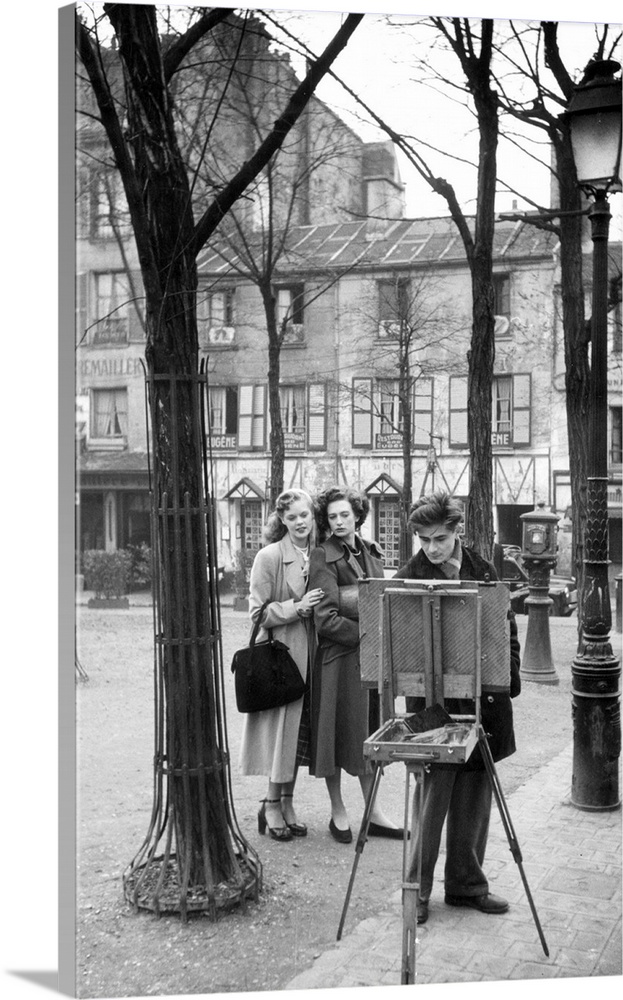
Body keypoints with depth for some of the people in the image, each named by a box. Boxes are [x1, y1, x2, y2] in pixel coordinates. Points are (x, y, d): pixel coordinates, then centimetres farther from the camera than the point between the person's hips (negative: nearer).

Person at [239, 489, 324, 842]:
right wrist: (297, 607, -18)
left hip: (309, 654, 6)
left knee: (300, 731, 11)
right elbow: (258, 612, -10)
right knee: (282, 730, -1)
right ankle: (273, 806, 13)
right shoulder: (269, 557, -9)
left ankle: (287, 804, 23)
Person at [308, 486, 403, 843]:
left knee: (369, 733, 11)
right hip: (339, 656, -5)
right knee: (340, 732, 3)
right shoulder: (323, 557, -8)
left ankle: (374, 813, 20)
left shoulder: (372, 552, 11)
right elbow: (326, 619, -14)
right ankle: (338, 813, 17)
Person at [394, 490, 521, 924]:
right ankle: (417, 891, 13)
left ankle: (468, 884, 27)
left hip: (484, 701, 4)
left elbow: (507, 627, 11)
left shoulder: (483, 570, 4)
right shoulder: (408, 578, -8)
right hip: (434, 704, -4)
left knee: (475, 798, 12)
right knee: (433, 797, -2)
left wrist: (510, 678, 7)